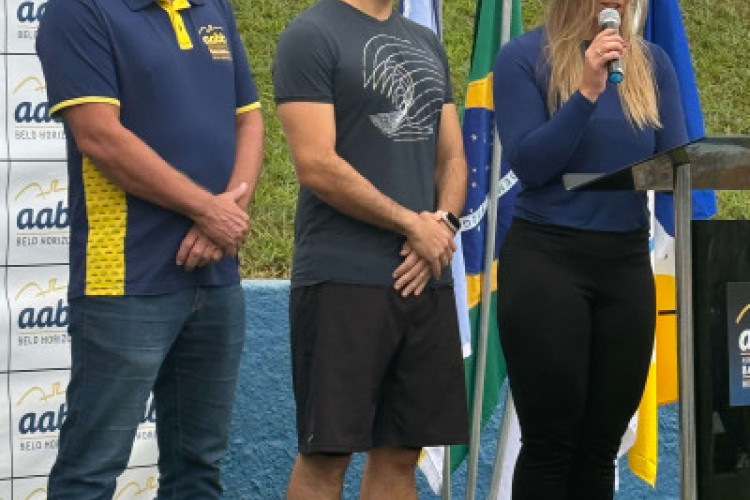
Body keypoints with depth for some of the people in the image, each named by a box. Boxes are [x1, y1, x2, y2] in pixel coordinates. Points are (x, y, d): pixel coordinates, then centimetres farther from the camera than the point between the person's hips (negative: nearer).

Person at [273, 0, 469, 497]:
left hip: (426, 278, 7)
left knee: (400, 454, 8)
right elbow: (316, 165, -14)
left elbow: (453, 159, 17)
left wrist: (443, 223, -4)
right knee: (327, 454, -3)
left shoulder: (427, 44, 17)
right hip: (343, 278, -6)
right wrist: (413, 225, -10)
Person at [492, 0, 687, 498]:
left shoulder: (652, 62, 7)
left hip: (628, 263, 4)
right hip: (547, 259, -4)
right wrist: (588, 90, -21)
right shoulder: (523, 58, -5)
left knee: (601, 446, 9)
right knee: (550, 444, -2)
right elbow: (528, 163, -13)